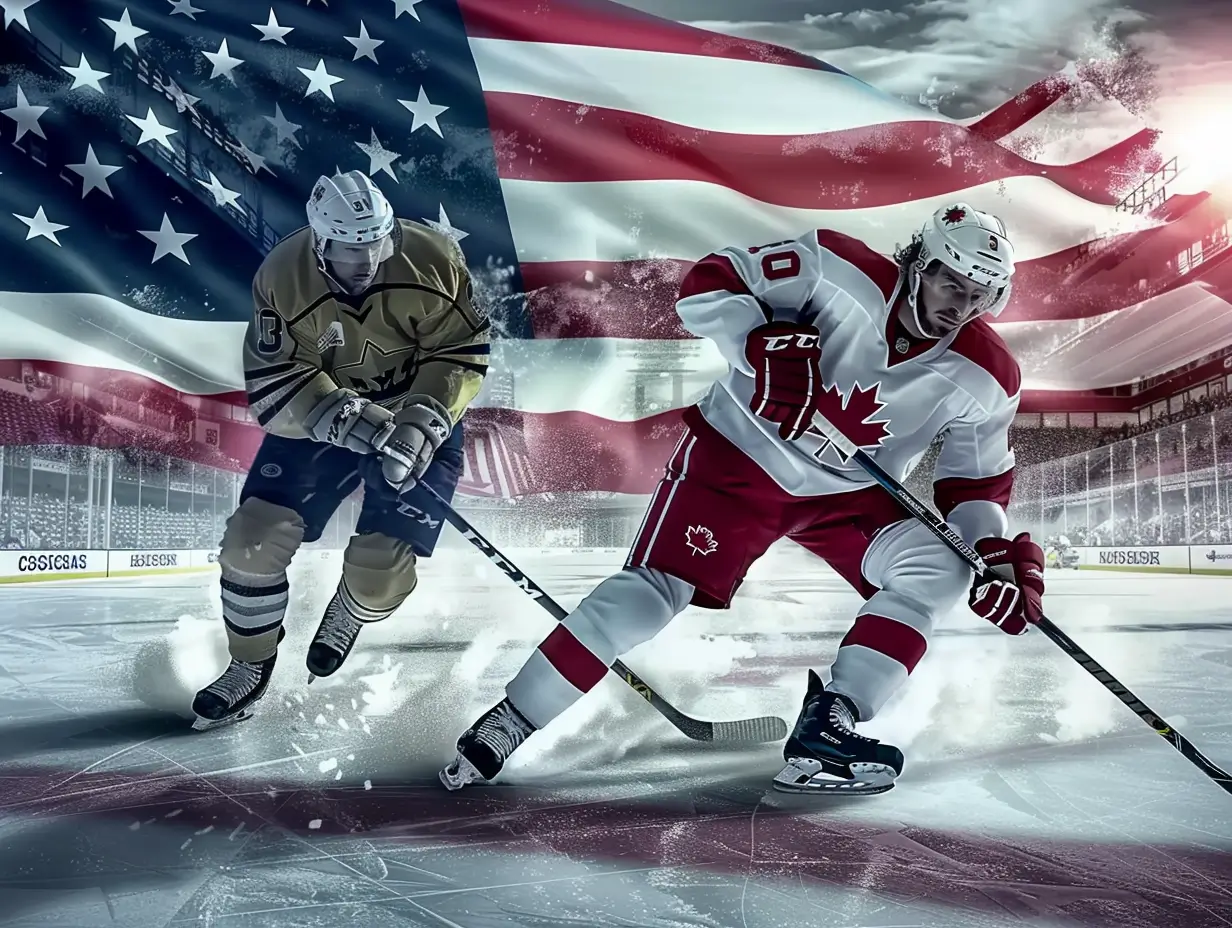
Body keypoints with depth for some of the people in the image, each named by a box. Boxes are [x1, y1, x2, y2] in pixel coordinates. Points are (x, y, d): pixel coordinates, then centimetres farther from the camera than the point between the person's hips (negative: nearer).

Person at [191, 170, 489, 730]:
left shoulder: (433, 260, -21)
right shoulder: (282, 279, -19)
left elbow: (463, 352, -13)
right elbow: (275, 388, -17)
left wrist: (423, 421, -27)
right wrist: (348, 419, -34)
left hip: (418, 419, -1)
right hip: (319, 415, 2)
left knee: (382, 562, -13)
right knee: (254, 536, -8)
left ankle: (347, 621, 26)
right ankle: (249, 668, 17)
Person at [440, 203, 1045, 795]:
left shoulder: (985, 378, -7)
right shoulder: (840, 269, -18)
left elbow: (977, 481, 3)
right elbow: (706, 285, -17)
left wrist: (999, 557, -12)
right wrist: (760, 345, -32)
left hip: (850, 492, 5)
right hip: (738, 453, -4)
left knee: (940, 569, -14)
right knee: (651, 591, -14)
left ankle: (826, 727, -12)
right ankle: (508, 722, -3)